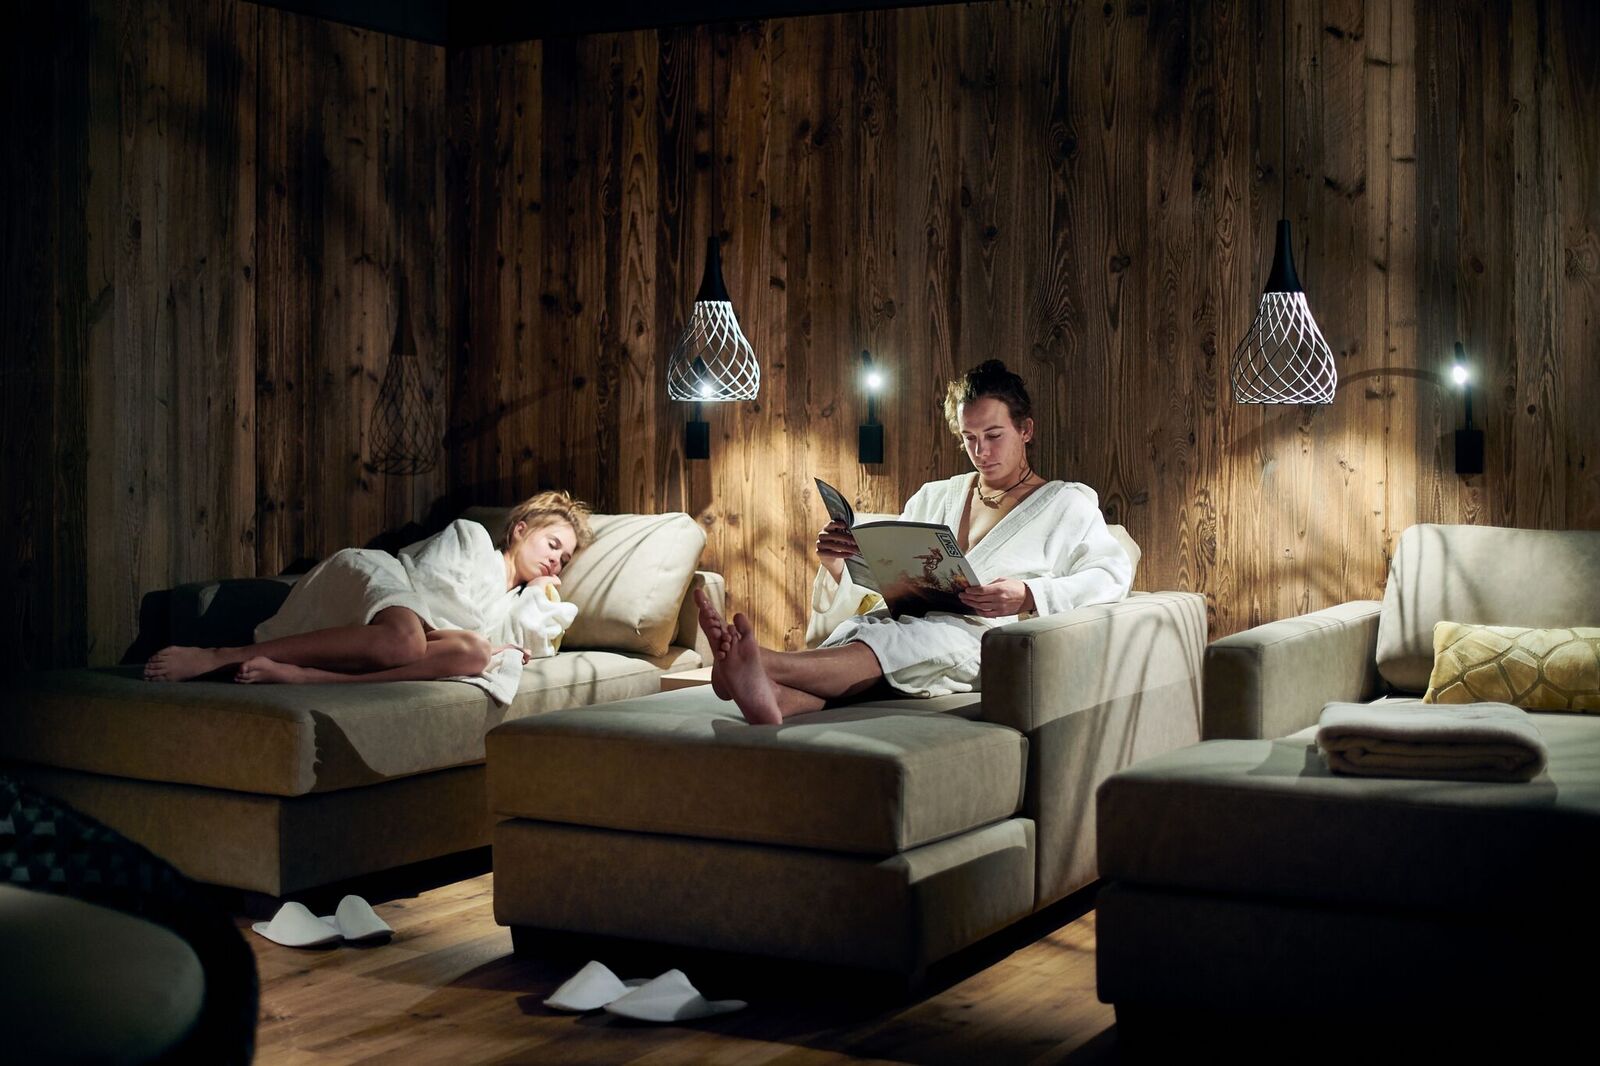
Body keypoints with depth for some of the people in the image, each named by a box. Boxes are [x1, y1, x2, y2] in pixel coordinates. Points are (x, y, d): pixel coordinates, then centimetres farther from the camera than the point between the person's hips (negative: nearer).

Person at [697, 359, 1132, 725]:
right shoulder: (934, 497, 32)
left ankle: (765, 664, -65)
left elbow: (1113, 572, 1)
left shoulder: (1065, 504, 18)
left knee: (928, 637, -40)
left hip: (981, 638, -4)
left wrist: (1029, 595, -16)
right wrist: (837, 563, -1)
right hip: (904, 621, 4)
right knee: (858, 629, -34)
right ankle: (777, 699, -68)